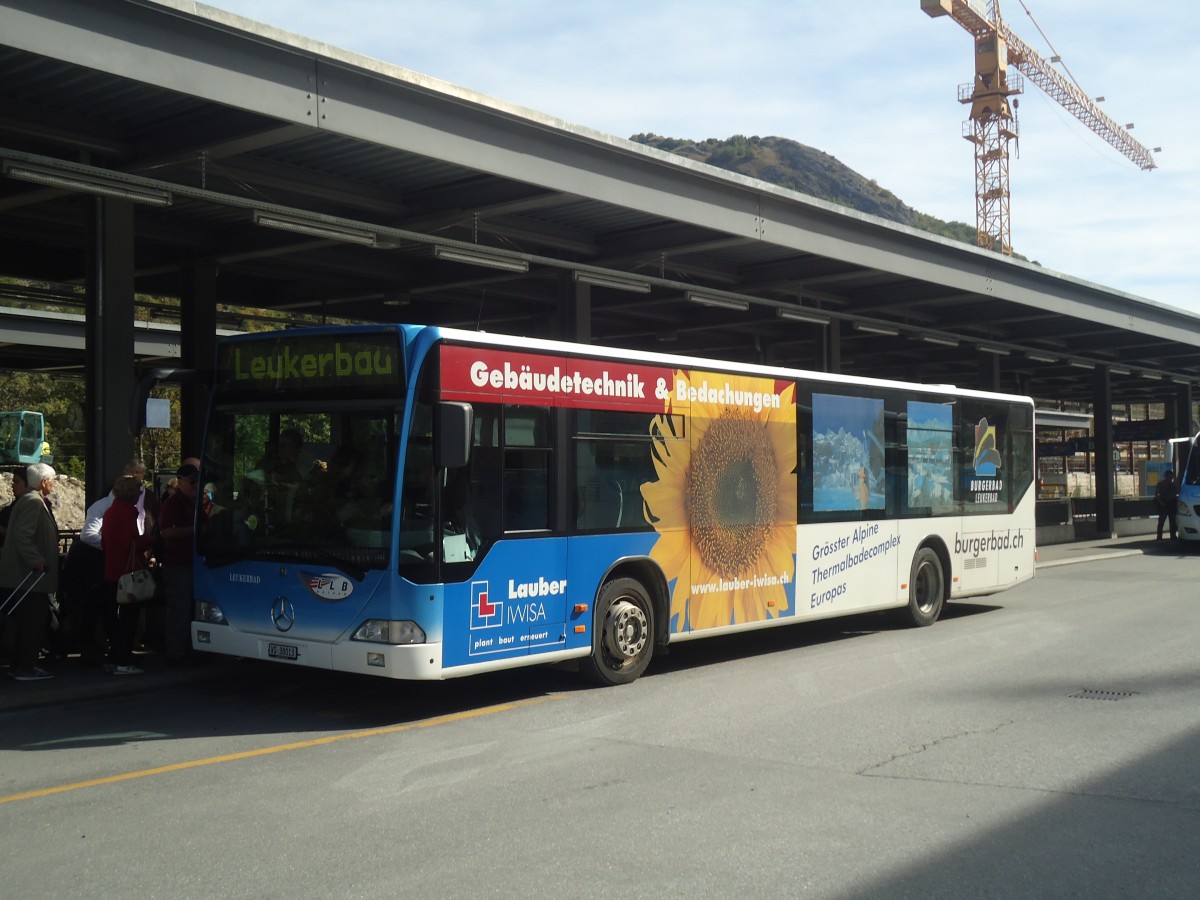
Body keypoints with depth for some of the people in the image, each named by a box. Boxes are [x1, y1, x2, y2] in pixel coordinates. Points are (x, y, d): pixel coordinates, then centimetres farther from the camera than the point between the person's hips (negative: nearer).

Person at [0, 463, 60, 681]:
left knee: (30, 623, 15)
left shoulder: (30, 500, 16)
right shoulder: (33, 502, -16)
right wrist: (37, 562, -24)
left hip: (26, 575, 10)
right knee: (33, 623, -5)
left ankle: (22, 666, 21)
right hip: (30, 575, -10)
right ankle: (25, 668, -1)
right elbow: (23, 536, -24)